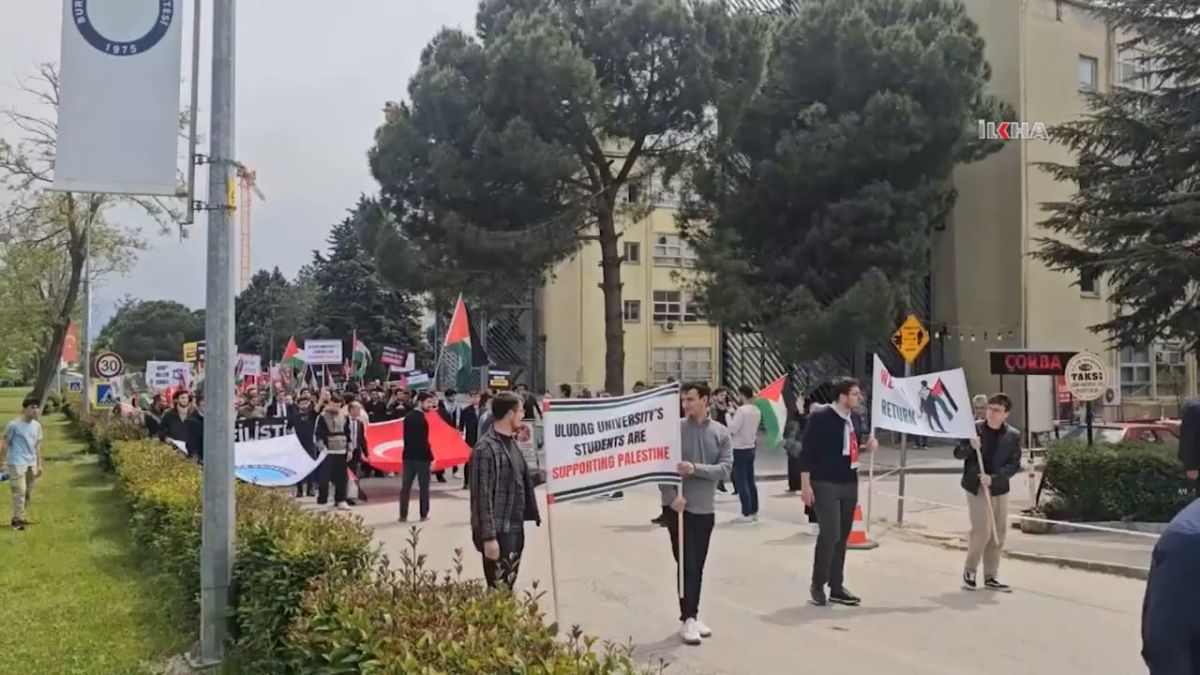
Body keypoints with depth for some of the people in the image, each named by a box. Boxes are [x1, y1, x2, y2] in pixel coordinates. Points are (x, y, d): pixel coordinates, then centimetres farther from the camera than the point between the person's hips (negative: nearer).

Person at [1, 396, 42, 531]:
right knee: (20, 491, -12)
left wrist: (39, 465, 15)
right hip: (17, 463, -6)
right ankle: (17, 520, -7)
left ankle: (18, 518, 20)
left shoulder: (37, 425, 8)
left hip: (31, 464, 6)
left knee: (28, 493, 8)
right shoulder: (13, 425, -10)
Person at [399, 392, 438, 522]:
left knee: (406, 486, 7)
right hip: (422, 457, -7)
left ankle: (403, 515, 8)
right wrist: (431, 457, -11)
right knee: (424, 487, 3)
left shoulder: (408, 417, 9)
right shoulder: (421, 419, -16)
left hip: (408, 455, 7)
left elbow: (406, 437, 13)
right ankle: (424, 514, 6)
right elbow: (423, 442, -17)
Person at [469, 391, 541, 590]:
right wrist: (489, 537, -21)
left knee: (508, 588, 15)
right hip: (498, 533, -9)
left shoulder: (511, 442, 13)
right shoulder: (486, 449, -16)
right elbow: (482, 497, -19)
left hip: (515, 529, 9)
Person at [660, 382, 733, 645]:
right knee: (687, 564, -3)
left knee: (698, 566, 12)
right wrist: (672, 496, -17)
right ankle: (688, 619, 4)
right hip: (677, 506, -3)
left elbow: (726, 469, -8)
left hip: (705, 508, 3)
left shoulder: (721, 432, 1)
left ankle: (693, 615, 23)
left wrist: (696, 469, -20)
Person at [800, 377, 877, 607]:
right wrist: (806, 484, -16)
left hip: (849, 484, 7)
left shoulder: (855, 418, 9)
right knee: (830, 533, -13)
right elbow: (807, 451, -13)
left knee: (842, 537, 10)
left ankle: (836, 588, 19)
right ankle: (818, 584, 5)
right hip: (825, 485, -7)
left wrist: (868, 444, -1)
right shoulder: (820, 417, -13)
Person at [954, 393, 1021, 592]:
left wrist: (993, 478, -18)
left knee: (998, 534, 7)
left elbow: (1014, 465, -3)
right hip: (976, 487, -3)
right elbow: (958, 454, -1)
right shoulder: (974, 428, -3)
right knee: (982, 531, -10)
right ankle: (970, 571, 10)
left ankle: (991, 577, 18)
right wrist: (970, 447, -22)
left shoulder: (1013, 436, 1)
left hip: (999, 489, 3)